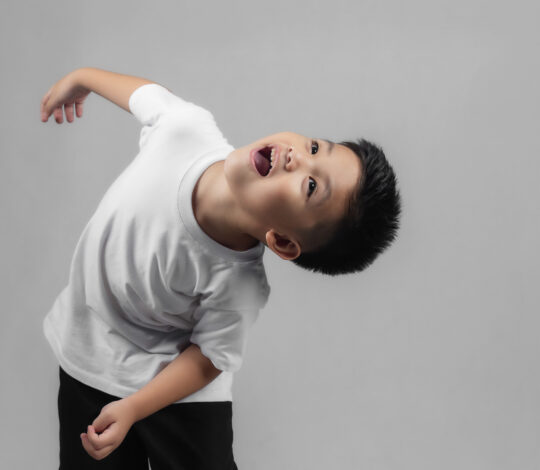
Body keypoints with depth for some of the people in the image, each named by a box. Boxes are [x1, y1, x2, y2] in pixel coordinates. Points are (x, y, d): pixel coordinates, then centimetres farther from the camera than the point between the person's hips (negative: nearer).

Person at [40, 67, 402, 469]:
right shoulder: (186, 128, -29)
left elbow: (207, 357, -17)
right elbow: (148, 94, -6)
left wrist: (131, 410, -25)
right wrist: (81, 77, 13)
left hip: (171, 383, -4)